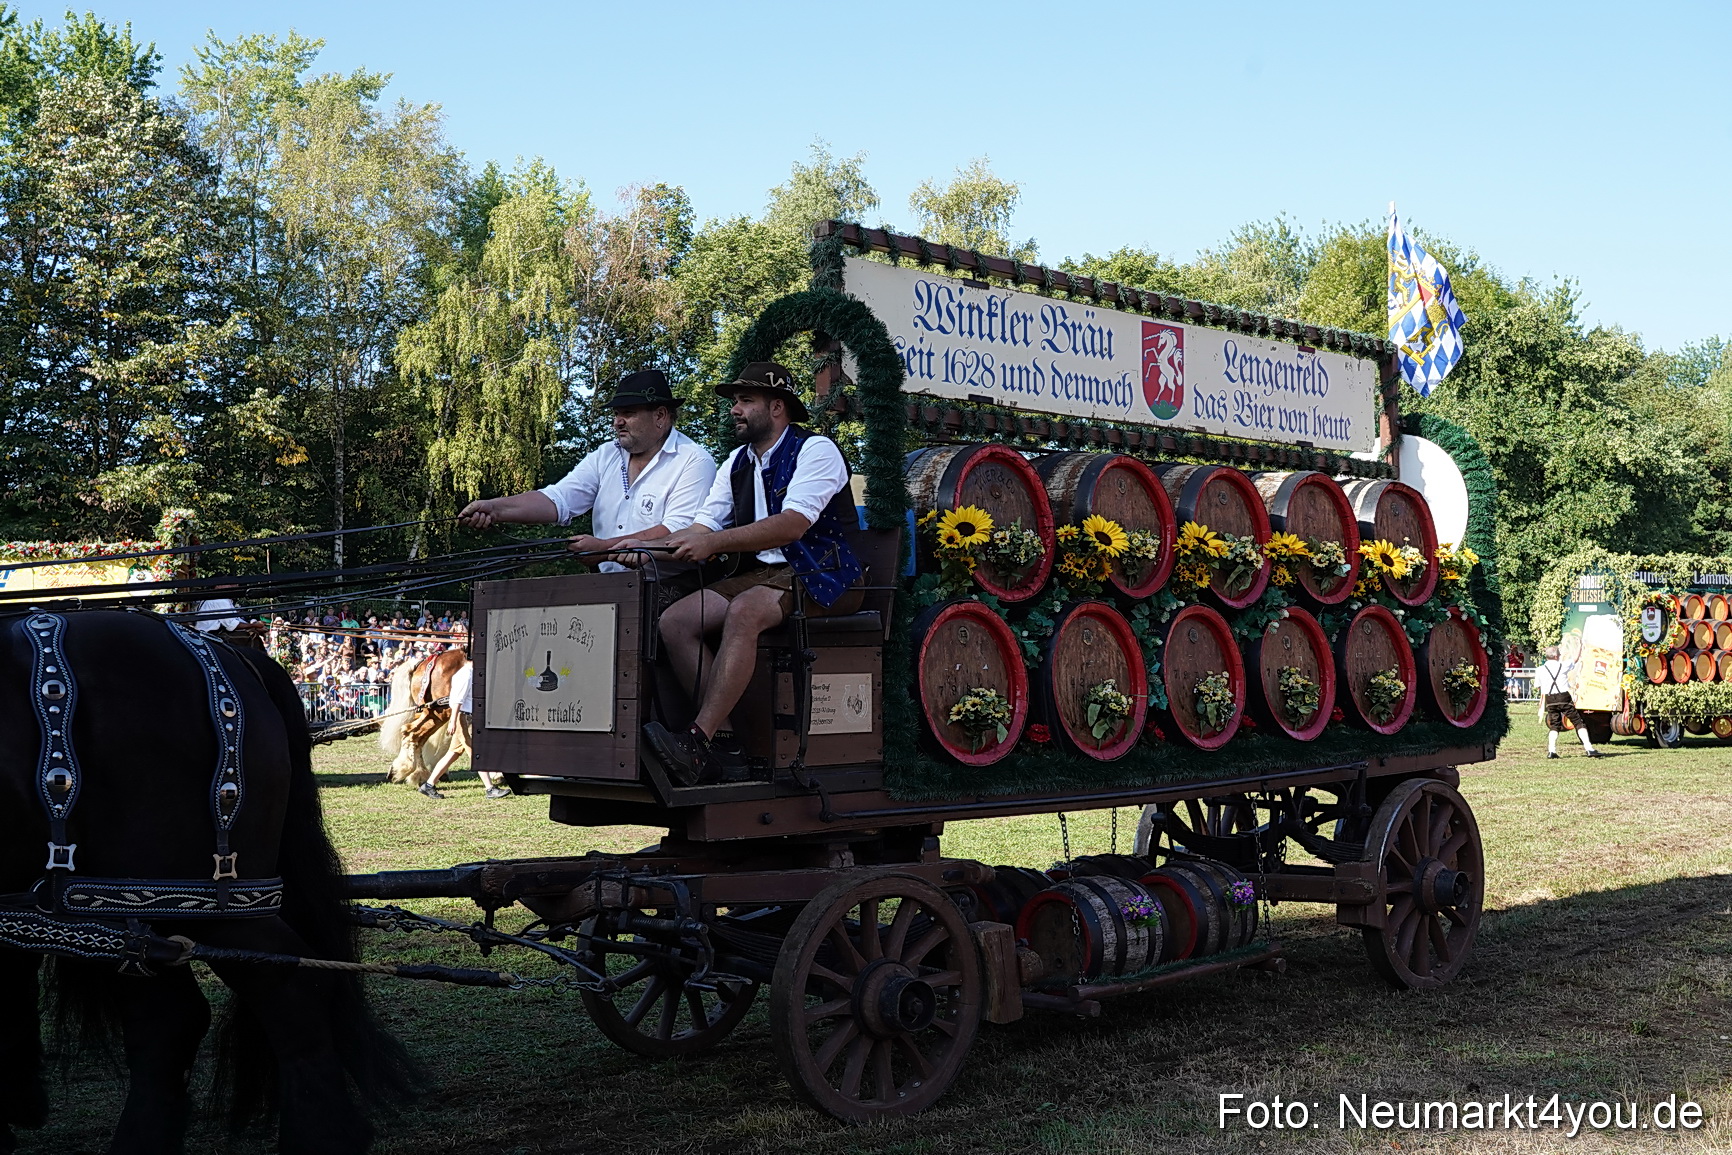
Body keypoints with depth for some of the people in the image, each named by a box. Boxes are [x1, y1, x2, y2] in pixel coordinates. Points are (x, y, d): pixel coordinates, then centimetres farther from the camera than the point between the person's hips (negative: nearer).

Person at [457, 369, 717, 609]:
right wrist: (496, 508, -14)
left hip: (668, 586, -6)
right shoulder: (606, 456, 15)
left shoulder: (694, 461, -4)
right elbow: (558, 499, 2)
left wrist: (603, 547, -19)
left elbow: (678, 532, -16)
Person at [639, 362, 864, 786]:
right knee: (674, 620, -15)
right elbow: (702, 530, 11)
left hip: (819, 577, -7)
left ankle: (698, 743, -39)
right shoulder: (737, 463, 18)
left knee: (743, 612, -36)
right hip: (760, 576, 8)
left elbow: (792, 525, -21)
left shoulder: (816, 450, -6)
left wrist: (715, 542, -28)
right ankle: (724, 746, -21)